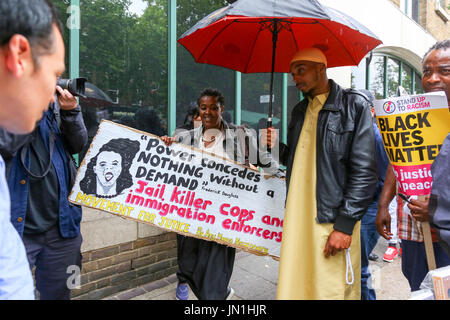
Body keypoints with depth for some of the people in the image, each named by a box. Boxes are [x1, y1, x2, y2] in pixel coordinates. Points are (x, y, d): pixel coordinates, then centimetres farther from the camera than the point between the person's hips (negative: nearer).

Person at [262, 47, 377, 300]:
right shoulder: (300, 111, 16)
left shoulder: (354, 105, -4)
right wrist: (277, 147, 3)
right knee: (295, 286, 9)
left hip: (332, 220, -6)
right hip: (297, 217, 6)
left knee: (332, 290, -2)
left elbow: (365, 171, -10)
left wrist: (345, 224, -15)